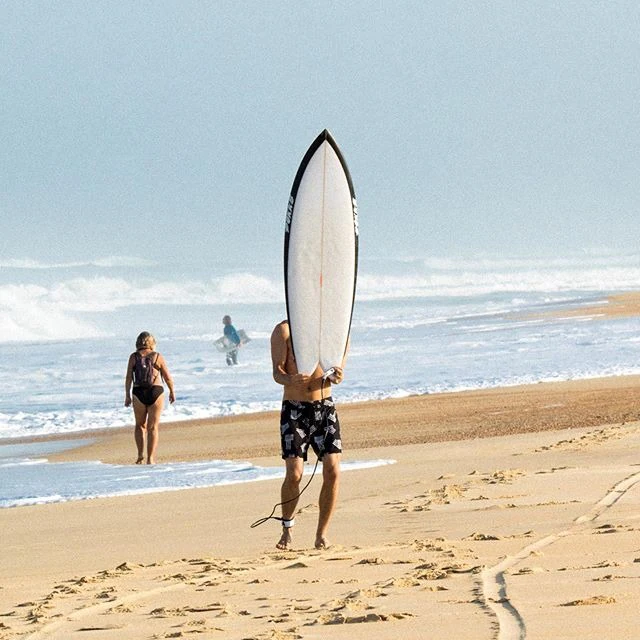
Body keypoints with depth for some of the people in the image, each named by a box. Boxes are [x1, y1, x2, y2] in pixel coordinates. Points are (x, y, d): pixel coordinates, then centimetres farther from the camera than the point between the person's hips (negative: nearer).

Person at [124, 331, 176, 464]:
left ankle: (140, 455, 9)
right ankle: (150, 458, -1)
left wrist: (127, 396, 5)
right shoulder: (157, 356, 0)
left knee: (140, 425, 17)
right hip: (156, 392, -1)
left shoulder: (134, 357, 1)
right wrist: (172, 392, 17)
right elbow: (168, 377, 3)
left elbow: (128, 377, -2)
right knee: (153, 427, 4)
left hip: (138, 393, 1)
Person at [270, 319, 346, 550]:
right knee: (294, 473, -10)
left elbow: (338, 366, 1)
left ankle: (321, 534, 4)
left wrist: (336, 376, -24)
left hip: (325, 407, 2)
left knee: (333, 471, -9)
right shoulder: (284, 330, -4)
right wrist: (291, 380, -32)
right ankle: (287, 529, 13)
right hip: (294, 409, -2)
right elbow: (277, 372, -9)